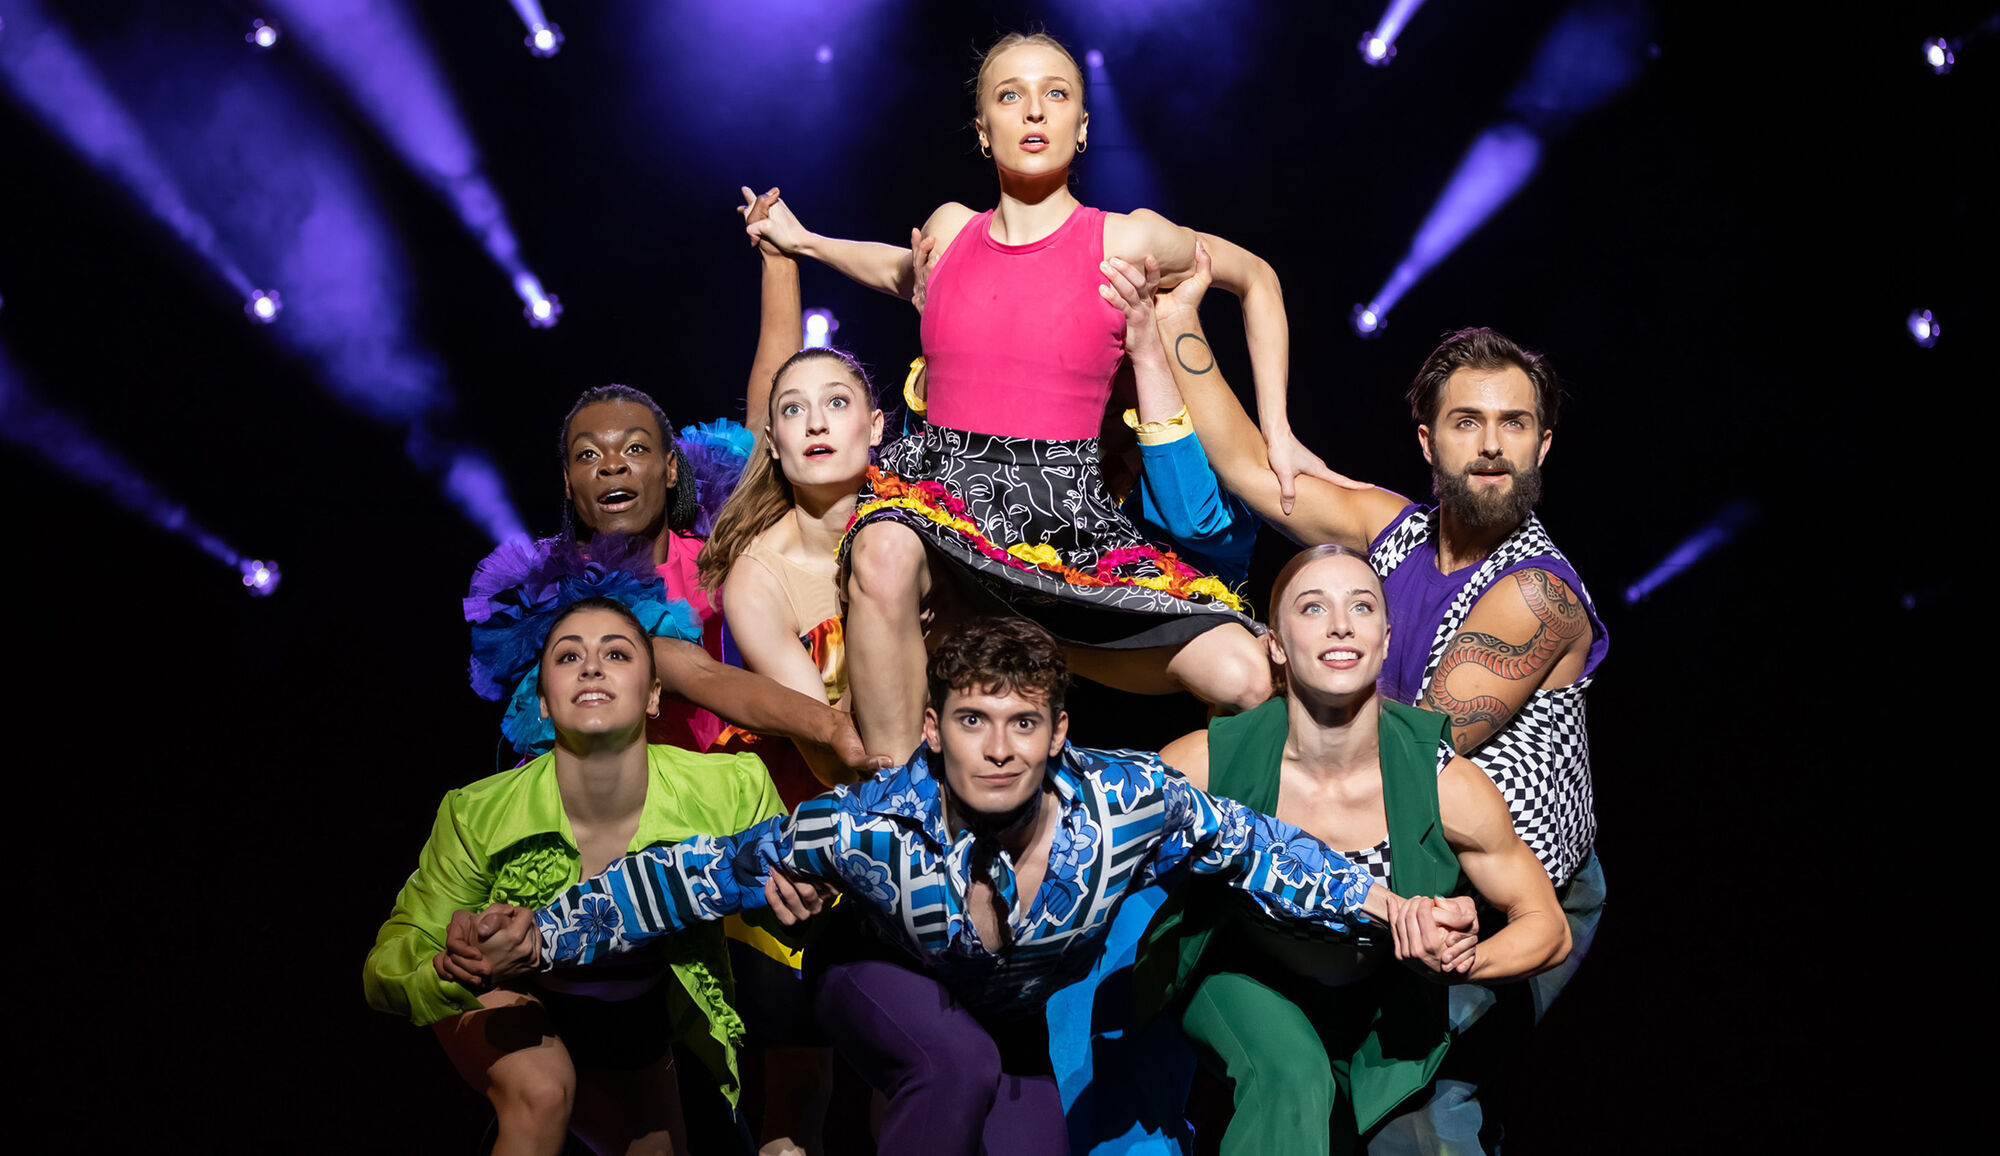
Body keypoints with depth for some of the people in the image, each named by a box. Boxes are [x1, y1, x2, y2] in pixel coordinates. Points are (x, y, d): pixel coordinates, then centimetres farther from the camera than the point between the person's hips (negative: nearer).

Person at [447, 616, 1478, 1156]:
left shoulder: (1126, 804, -28)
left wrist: (1388, 907, -16)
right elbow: (703, 873, -23)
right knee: (961, 1064, -35)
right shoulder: (867, 828, -32)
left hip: (1024, 1025, 4)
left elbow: (1247, 845, -11)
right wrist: (541, 939, -27)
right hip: (888, 992, -4)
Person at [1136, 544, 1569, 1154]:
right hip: (1242, 980, -3)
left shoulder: (1446, 785, -23)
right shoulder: (1207, 764, -26)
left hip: (1379, 1006, 3)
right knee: (1292, 1078, -30)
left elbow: (1547, 926, -10)